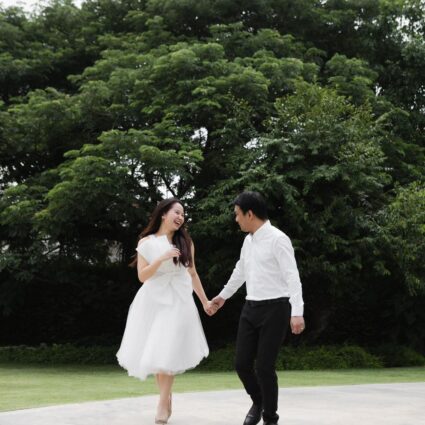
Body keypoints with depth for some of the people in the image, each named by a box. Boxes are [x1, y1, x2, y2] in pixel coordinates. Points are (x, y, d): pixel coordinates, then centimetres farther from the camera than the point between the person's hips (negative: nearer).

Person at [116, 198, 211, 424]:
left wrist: (204, 301, 16)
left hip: (178, 301, 0)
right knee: (155, 352, 4)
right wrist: (161, 259, -18)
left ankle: (163, 403, 3)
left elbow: (192, 273, 15)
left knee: (168, 352, -7)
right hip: (153, 300, 0)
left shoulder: (185, 242, 6)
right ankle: (166, 398, 21)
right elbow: (142, 276, -5)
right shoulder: (146, 242, 0)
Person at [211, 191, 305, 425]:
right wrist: (223, 295, 40)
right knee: (242, 363, 6)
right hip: (251, 308, 7)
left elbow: (292, 276, -19)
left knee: (264, 367, -5)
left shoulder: (277, 239, -13)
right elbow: (240, 271, 28)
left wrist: (297, 312, -28)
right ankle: (258, 402, 33)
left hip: (275, 309, -7)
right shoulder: (248, 240, 12)